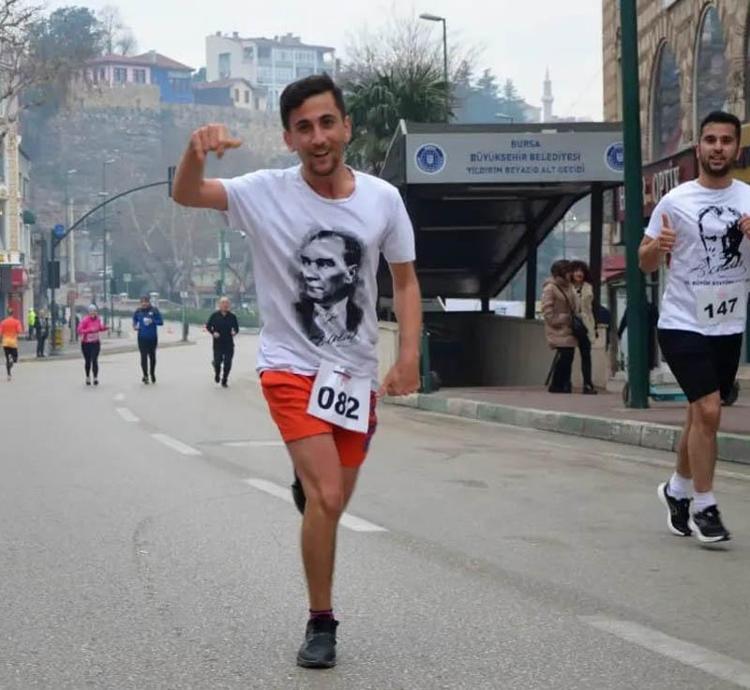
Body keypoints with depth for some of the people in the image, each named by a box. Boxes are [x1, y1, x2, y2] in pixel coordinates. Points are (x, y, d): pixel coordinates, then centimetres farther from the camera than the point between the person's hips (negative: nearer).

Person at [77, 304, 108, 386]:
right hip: (86, 343, -2)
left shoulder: (97, 319, 0)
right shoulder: (85, 320, -15)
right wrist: (90, 330, -32)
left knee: (94, 360, -11)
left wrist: (105, 327, -6)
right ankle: (88, 377, 27)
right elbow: (79, 330, -22)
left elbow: (100, 328, 16)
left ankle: (96, 378, -11)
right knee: (87, 361, 9)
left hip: (95, 343, 2)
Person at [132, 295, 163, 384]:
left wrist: (152, 321, -20)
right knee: (144, 356, -6)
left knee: (152, 356, 13)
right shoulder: (138, 311, 1)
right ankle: (145, 375, 0)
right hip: (142, 337, 0)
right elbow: (134, 320, 18)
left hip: (152, 337, 0)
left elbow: (161, 322, -4)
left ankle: (152, 374, 31)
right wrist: (135, 326, -2)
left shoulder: (154, 310, -5)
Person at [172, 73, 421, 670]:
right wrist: (196, 150, -43)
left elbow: (405, 279, 6)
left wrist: (409, 356, -6)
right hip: (292, 368, -3)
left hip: (356, 373, 3)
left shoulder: (383, 198, -5)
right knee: (327, 498, -18)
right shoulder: (267, 193, -11)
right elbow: (186, 195, -21)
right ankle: (321, 623, 1)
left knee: (332, 503, 15)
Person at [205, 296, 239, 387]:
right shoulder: (215, 315, -1)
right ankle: (217, 374, 28)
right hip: (218, 343, -1)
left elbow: (236, 328, 11)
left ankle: (224, 380, 14)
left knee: (228, 363, -1)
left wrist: (234, 332, -11)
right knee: (217, 361, -6)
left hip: (229, 343, 1)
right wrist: (213, 332, -12)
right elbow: (208, 326, 5)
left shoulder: (232, 316, 3)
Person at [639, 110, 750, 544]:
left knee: (701, 415, 14)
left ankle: (678, 490, 34)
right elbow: (647, 264, 1)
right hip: (683, 323, -4)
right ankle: (704, 506, -3)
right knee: (708, 410, -15)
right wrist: (656, 246, -21)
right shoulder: (675, 202, -5)